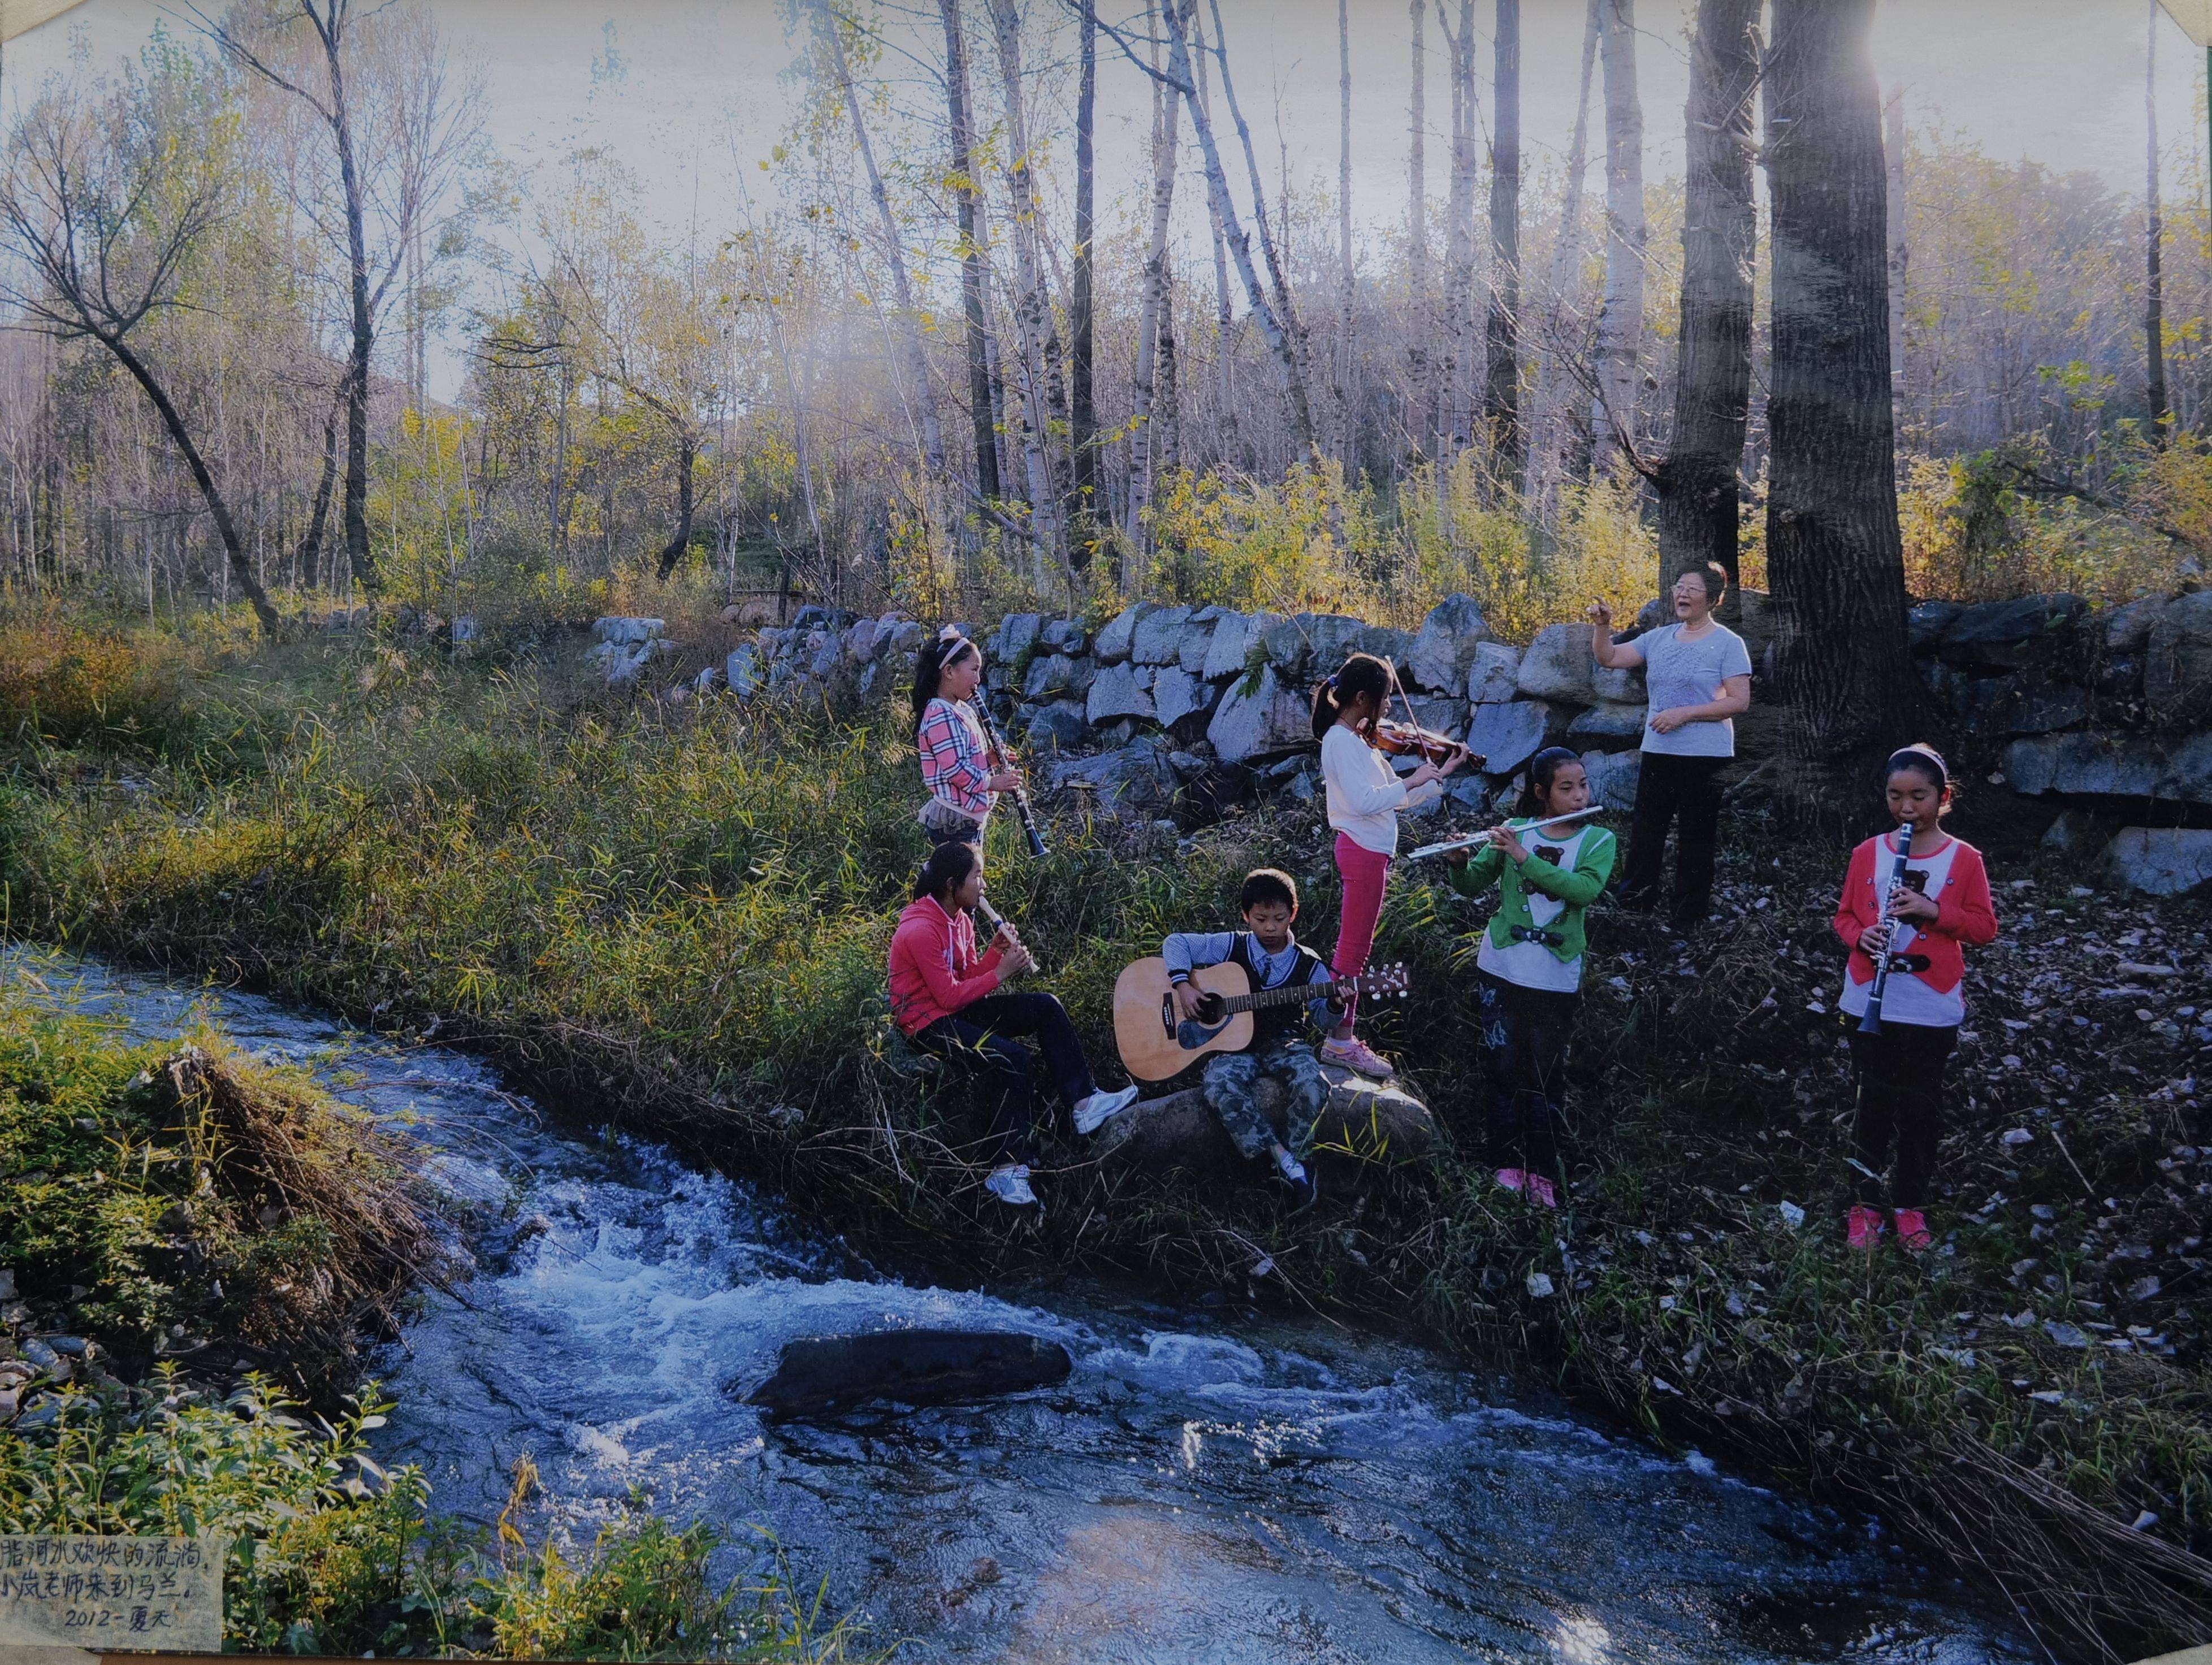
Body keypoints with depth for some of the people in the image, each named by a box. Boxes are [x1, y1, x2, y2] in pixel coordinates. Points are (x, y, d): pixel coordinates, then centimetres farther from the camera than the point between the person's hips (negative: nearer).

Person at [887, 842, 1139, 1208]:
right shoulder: (921, 931, -23)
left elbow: (968, 975, 10)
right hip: (927, 1022, -10)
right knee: (1014, 1061, -29)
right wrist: (1000, 973, -16)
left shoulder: (958, 918, 7)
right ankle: (1008, 1170, -25)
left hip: (958, 1009, 10)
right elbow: (950, 996, -23)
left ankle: (1083, 1101, -3)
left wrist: (996, 951, -7)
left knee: (1047, 1007, 1)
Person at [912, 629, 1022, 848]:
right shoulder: (941, 715, -18)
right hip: (954, 823, -10)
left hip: (971, 817, 10)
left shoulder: (961, 710, 14)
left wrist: (989, 758, 4)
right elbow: (954, 768, -24)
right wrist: (992, 782, -15)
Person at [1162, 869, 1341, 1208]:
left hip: (1283, 1042, 1)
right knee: (1221, 1089, -33)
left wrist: (1334, 1005, -18)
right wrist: (1183, 985, -12)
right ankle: (1283, 1158, -25)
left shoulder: (1308, 964, 2)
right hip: (1234, 1043, 0)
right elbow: (1176, 943, 3)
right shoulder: (1231, 947, 0)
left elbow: (1324, 1018, 6)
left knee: (1313, 1087, -31)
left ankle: (1293, 1156, -9)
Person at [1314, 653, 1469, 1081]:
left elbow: (1396, 798, 14)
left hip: (1371, 852, 10)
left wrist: (1441, 773, 11)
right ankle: (1340, 1042, 2)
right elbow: (1364, 800, -26)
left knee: (1354, 948, 13)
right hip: (1363, 852, -10)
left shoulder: (1359, 739, 14)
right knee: (1354, 949, -4)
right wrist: (1412, 781, -20)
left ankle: (1341, 1036, 19)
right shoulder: (1342, 740, -15)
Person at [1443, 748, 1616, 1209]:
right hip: (1500, 969, 1)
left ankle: (1542, 1170, 15)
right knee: (1503, 1067, 6)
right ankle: (1508, 1162, 16)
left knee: (1545, 1074, 4)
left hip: (1556, 978, -1)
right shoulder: (1514, 830, 1)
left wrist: (1523, 857, -26)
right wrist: (1458, 862, -21)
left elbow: (1585, 891, -20)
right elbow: (1471, 887, 2)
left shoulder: (1598, 840, -1)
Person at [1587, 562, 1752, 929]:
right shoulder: (1660, 638, 10)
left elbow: (1740, 702, -12)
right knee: (1644, 830, 9)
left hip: (1705, 755, -5)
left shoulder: (1728, 644, -5)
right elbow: (1609, 658, 9)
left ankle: (1689, 913, 13)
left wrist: (1684, 713, -18)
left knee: (1696, 836, 4)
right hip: (1657, 750, 5)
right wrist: (1602, 626, -10)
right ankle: (1636, 897, 21)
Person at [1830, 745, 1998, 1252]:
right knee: (1873, 1104, 8)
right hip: (1871, 1002, 1)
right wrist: (1860, 935, -15)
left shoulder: (1964, 859, -2)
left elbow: (1985, 927, -3)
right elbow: (1844, 915, 8)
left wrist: (1934, 910, -19)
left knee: (1921, 1107, 9)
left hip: (1933, 1009, -1)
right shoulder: (1867, 854, 2)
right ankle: (1865, 1202, 19)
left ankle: (1911, 1204, 24)